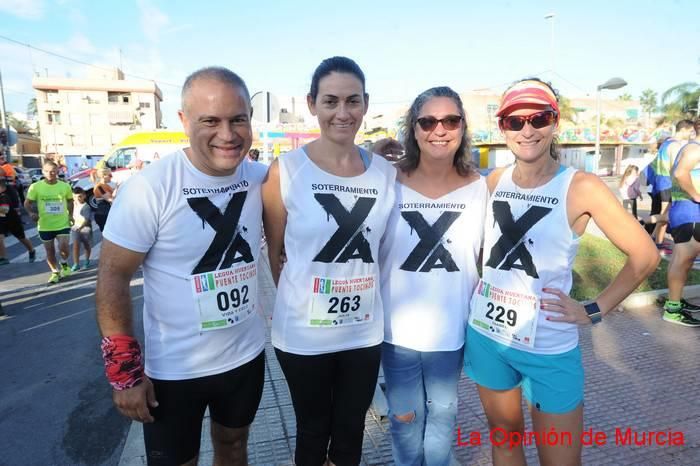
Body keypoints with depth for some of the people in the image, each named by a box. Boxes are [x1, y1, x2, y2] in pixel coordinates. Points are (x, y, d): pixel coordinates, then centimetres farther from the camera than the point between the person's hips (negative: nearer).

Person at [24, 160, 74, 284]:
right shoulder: (36, 186, -6)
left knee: (63, 248, -14)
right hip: (45, 225, 1)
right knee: (50, 251, 11)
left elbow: (70, 200, 14)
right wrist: (31, 212, -17)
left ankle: (64, 264, 17)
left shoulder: (65, 186, -2)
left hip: (63, 224, -1)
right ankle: (55, 272, 29)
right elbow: (27, 203, 2)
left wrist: (70, 214, 4)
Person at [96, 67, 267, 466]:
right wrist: (125, 369, -12)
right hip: (175, 370, -3)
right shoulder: (150, 188, -20)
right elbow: (114, 275, -14)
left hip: (247, 355, 4)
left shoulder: (261, 178, -8)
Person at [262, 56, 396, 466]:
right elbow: (274, 253, -2)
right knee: (313, 431, 19)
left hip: (365, 331, 3)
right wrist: (301, 297, 0)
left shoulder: (387, 173, -2)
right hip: (303, 332, -2)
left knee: (351, 431, 21)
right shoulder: (285, 171, -11)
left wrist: (364, 292, 3)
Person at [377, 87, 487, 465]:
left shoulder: (479, 186, -6)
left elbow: (485, 256, 4)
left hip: (451, 330, 2)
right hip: (397, 328, -1)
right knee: (405, 417, 18)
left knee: (443, 413, 23)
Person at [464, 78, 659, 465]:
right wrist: (473, 287, 5)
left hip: (549, 347, -3)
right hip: (485, 335, 3)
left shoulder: (580, 187, -11)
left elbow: (645, 255, -7)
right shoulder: (493, 182, 0)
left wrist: (594, 310, -8)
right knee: (503, 435, 21)